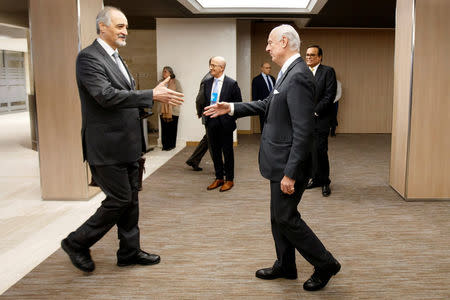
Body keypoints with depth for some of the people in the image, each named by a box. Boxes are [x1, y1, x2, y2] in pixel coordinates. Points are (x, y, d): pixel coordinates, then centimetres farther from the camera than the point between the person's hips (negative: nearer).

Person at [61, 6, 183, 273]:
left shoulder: (116, 58, 16)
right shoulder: (88, 57, -13)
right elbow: (106, 95, -26)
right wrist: (153, 95, -28)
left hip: (126, 146, 9)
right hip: (107, 147, -9)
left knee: (130, 199, 13)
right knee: (119, 200, -4)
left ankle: (130, 251, 26)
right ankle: (76, 243, 16)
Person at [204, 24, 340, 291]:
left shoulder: (299, 77, -22)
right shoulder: (289, 73, 10)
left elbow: (304, 131, -25)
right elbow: (269, 104, 21)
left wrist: (290, 173, -24)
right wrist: (231, 108, 17)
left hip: (289, 164, -10)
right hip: (281, 162, 10)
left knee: (286, 218, 2)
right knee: (279, 217, 18)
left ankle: (325, 264, 18)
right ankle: (285, 266, 34)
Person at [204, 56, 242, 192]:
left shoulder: (231, 84, -9)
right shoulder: (207, 83, 7)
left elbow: (238, 104, -3)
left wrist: (231, 118, -4)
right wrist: (206, 115, 8)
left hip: (225, 123, -5)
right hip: (211, 123, 5)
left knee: (227, 151, 5)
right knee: (215, 152, 12)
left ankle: (229, 180, 17)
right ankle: (219, 178, 26)